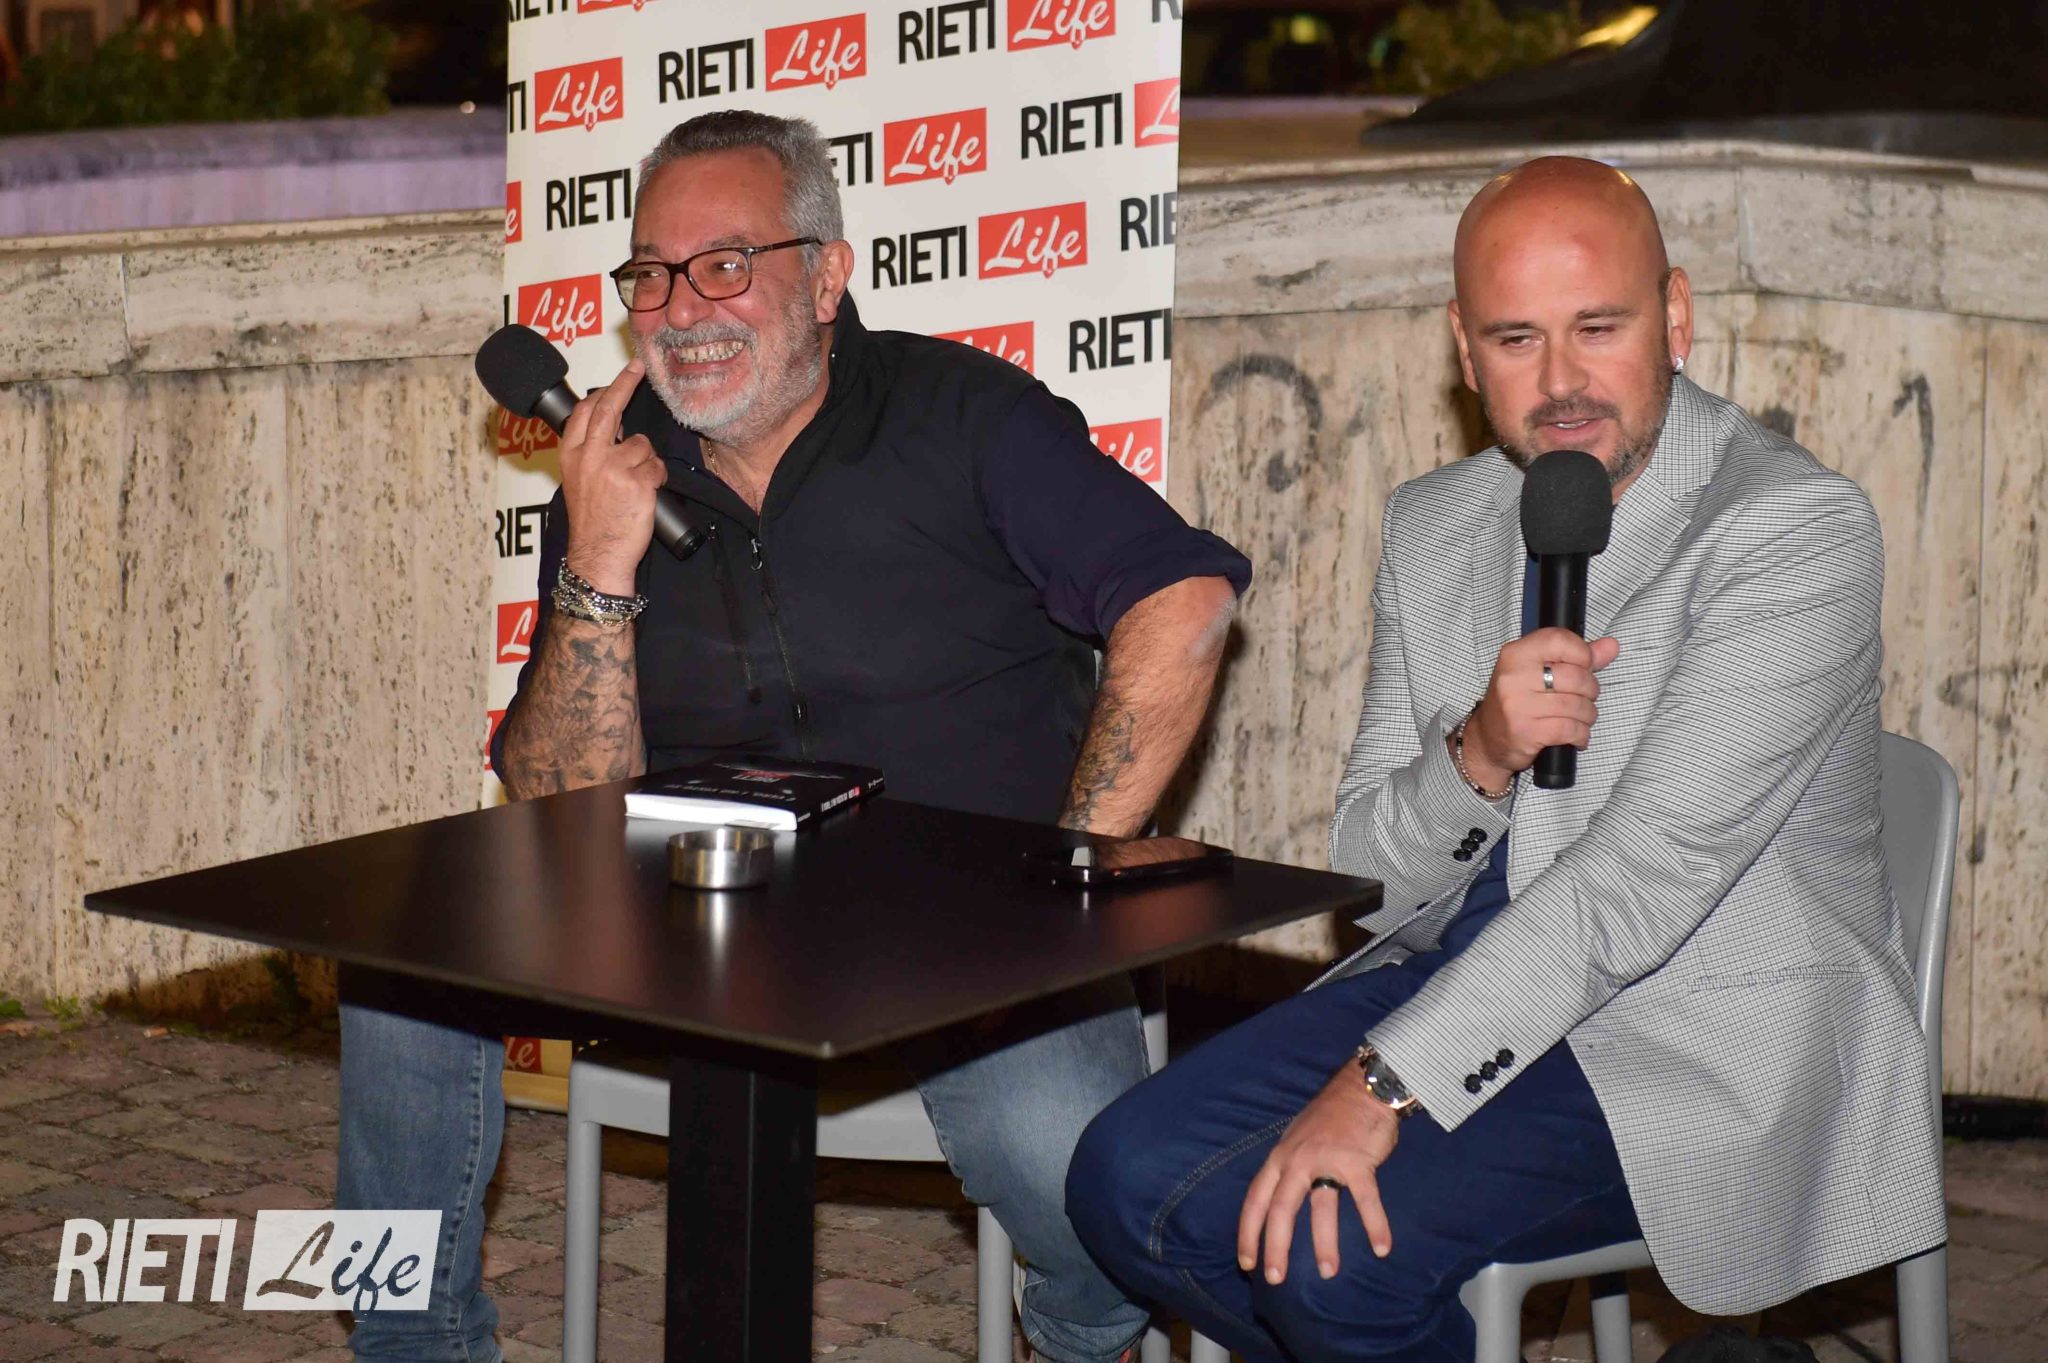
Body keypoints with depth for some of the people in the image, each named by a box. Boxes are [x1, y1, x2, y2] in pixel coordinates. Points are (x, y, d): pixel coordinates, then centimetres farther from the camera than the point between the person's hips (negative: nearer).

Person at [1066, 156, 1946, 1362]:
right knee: (1133, 1181, -10)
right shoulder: (1434, 524, 8)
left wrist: (1387, 1083, -27)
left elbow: (1648, 870, -23)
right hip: (1463, 975, 7)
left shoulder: (1799, 528, -14)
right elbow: (1370, 873, 7)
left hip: (1700, 1035, -6)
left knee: (1329, 1244, -25)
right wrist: (1476, 757, -17)